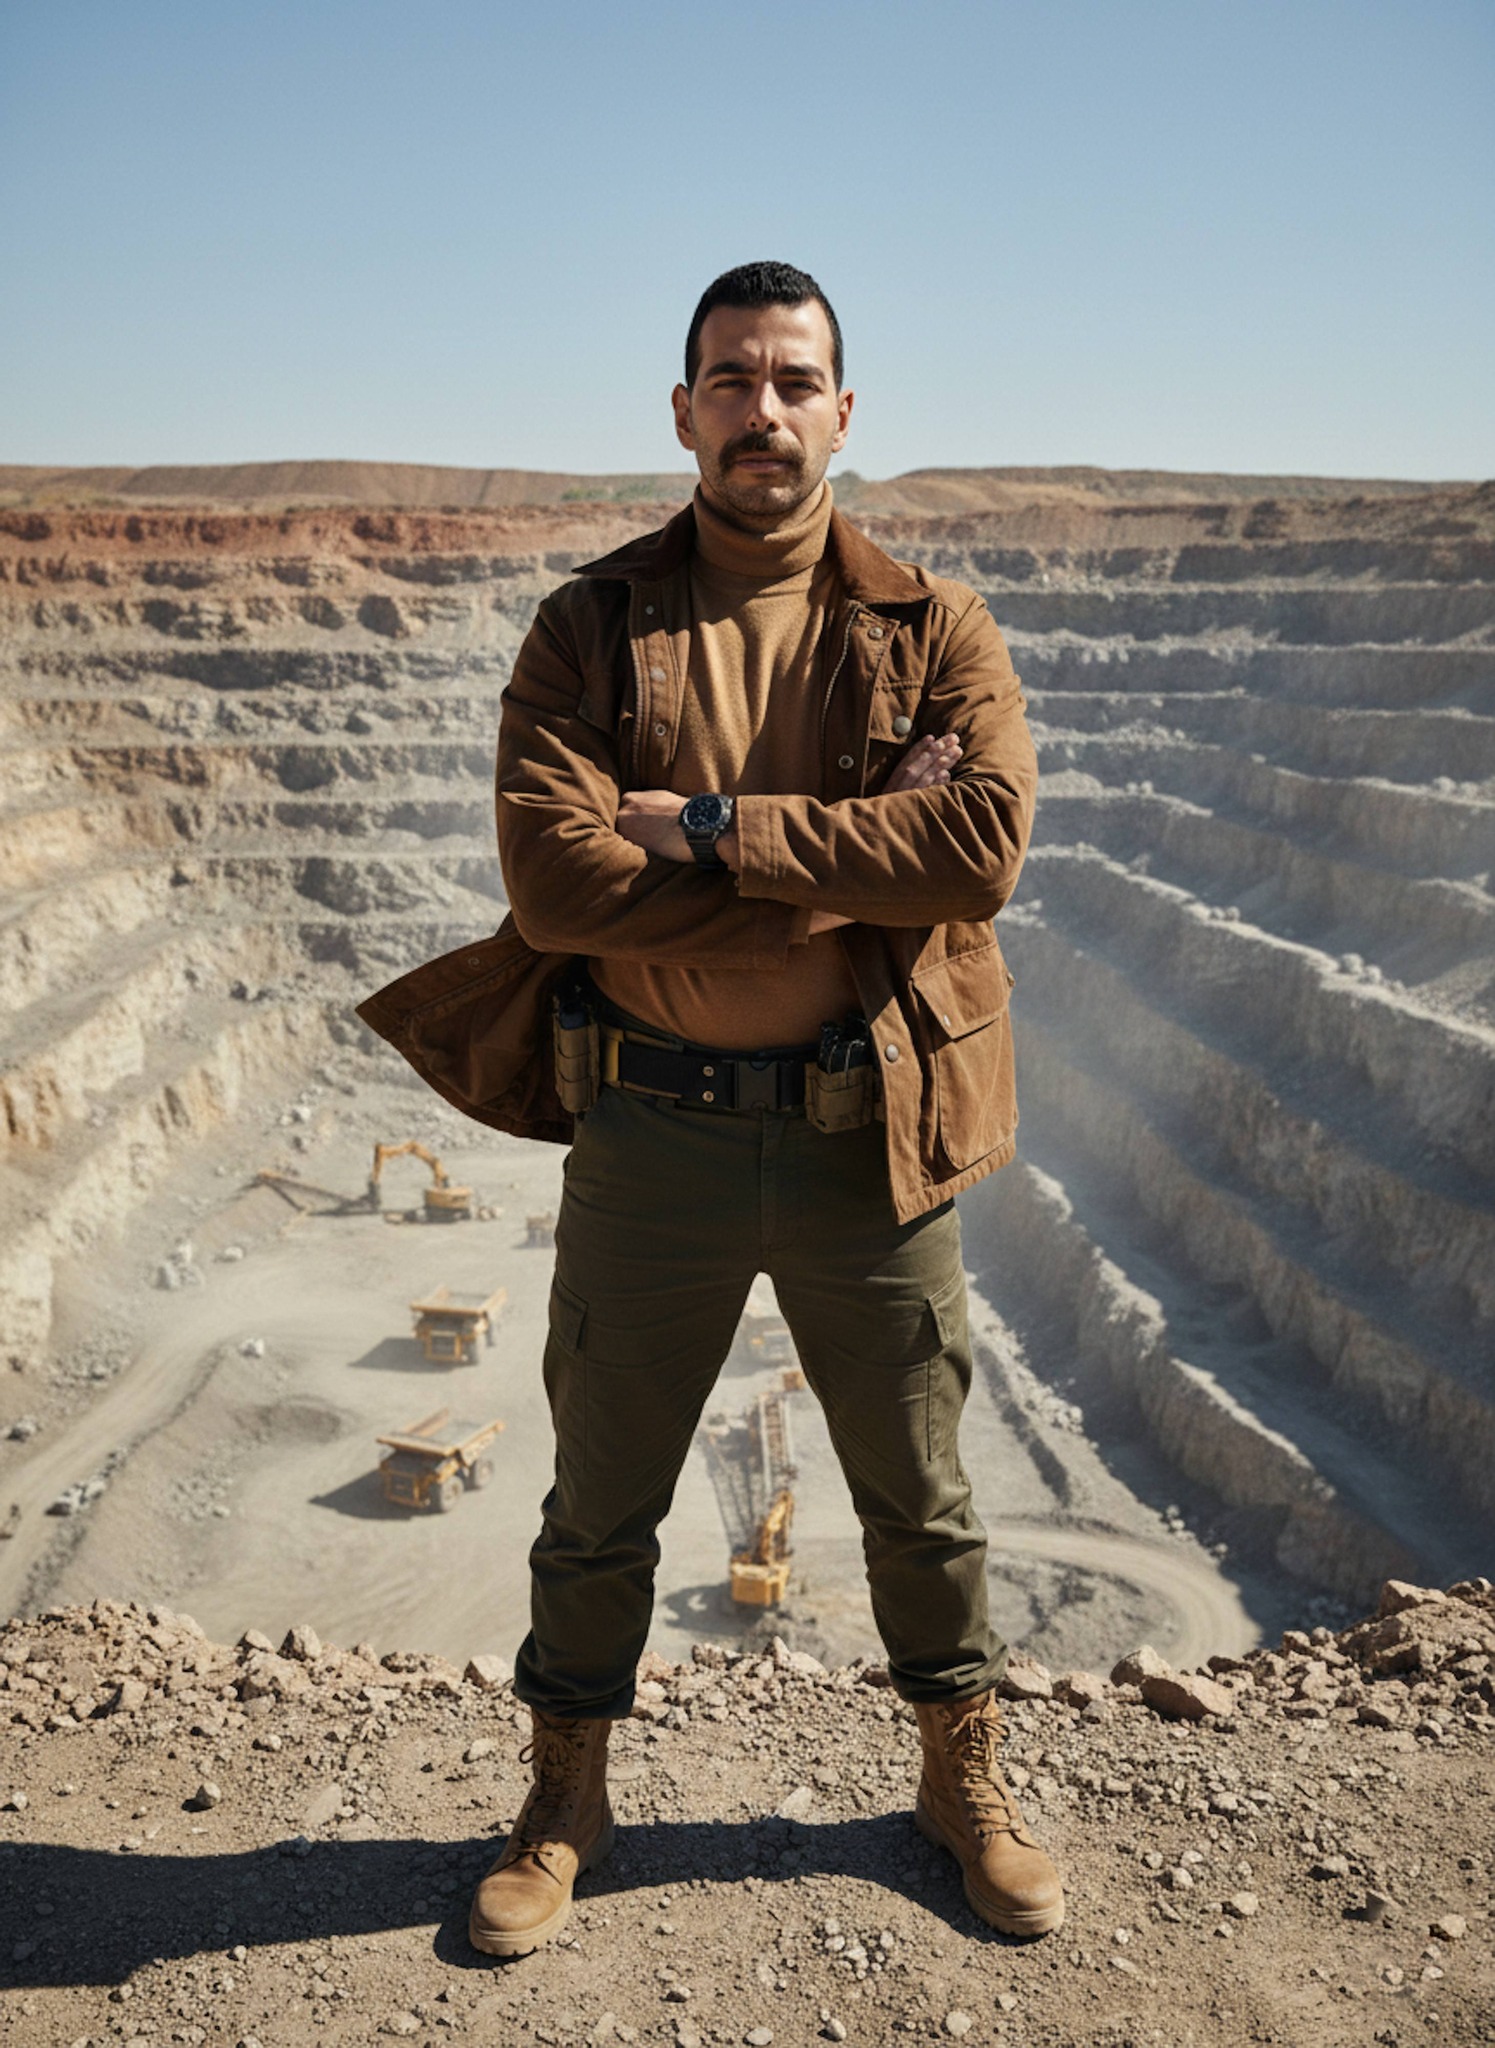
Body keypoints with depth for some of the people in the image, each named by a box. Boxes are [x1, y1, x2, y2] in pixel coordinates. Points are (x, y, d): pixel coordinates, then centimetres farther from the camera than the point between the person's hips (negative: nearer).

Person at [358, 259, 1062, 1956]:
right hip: (649, 1133, 0)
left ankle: (963, 1779, 42)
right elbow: (553, 878, -17)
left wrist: (715, 828, -20)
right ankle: (564, 1804, 39)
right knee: (600, 1502, 15)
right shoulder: (590, 627, -2)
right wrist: (844, 874, -18)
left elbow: (983, 841, -18)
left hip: (867, 1134, 1)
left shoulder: (930, 628, -1)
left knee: (919, 1494, 18)